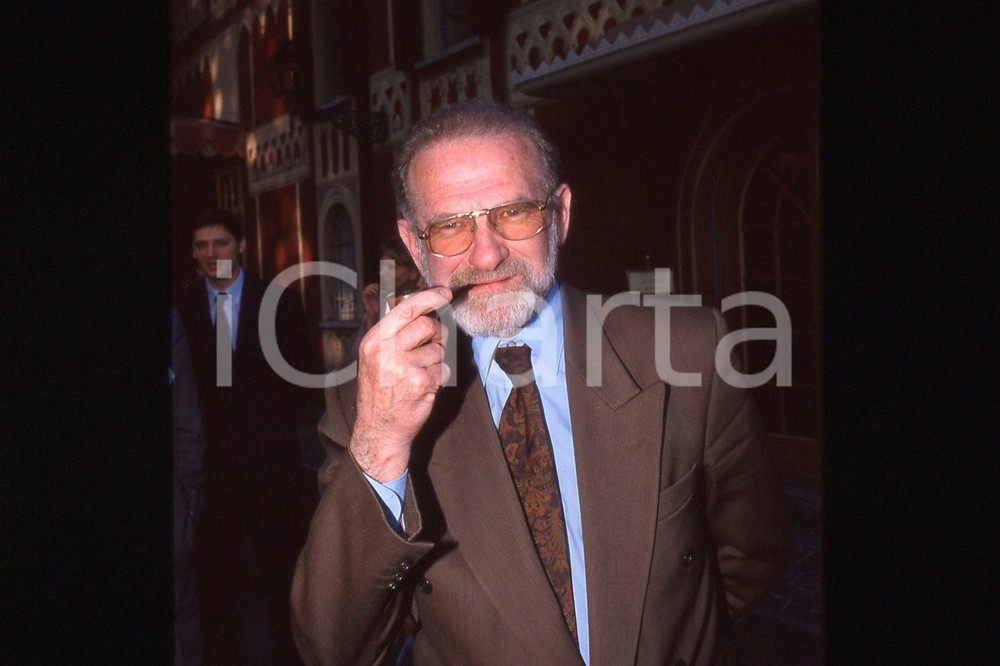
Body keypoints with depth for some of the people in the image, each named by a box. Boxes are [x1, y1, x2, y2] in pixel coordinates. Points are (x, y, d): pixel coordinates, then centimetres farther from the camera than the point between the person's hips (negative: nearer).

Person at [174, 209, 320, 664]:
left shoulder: (279, 301, 2)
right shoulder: (182, 308, 2)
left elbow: (302, 370, 6)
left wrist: (281, 422, 0)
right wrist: (196, 437, -2)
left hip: (270, 454, 0)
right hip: (211, 456, 1)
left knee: (280, 560, 8)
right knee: (214, 566, 11)